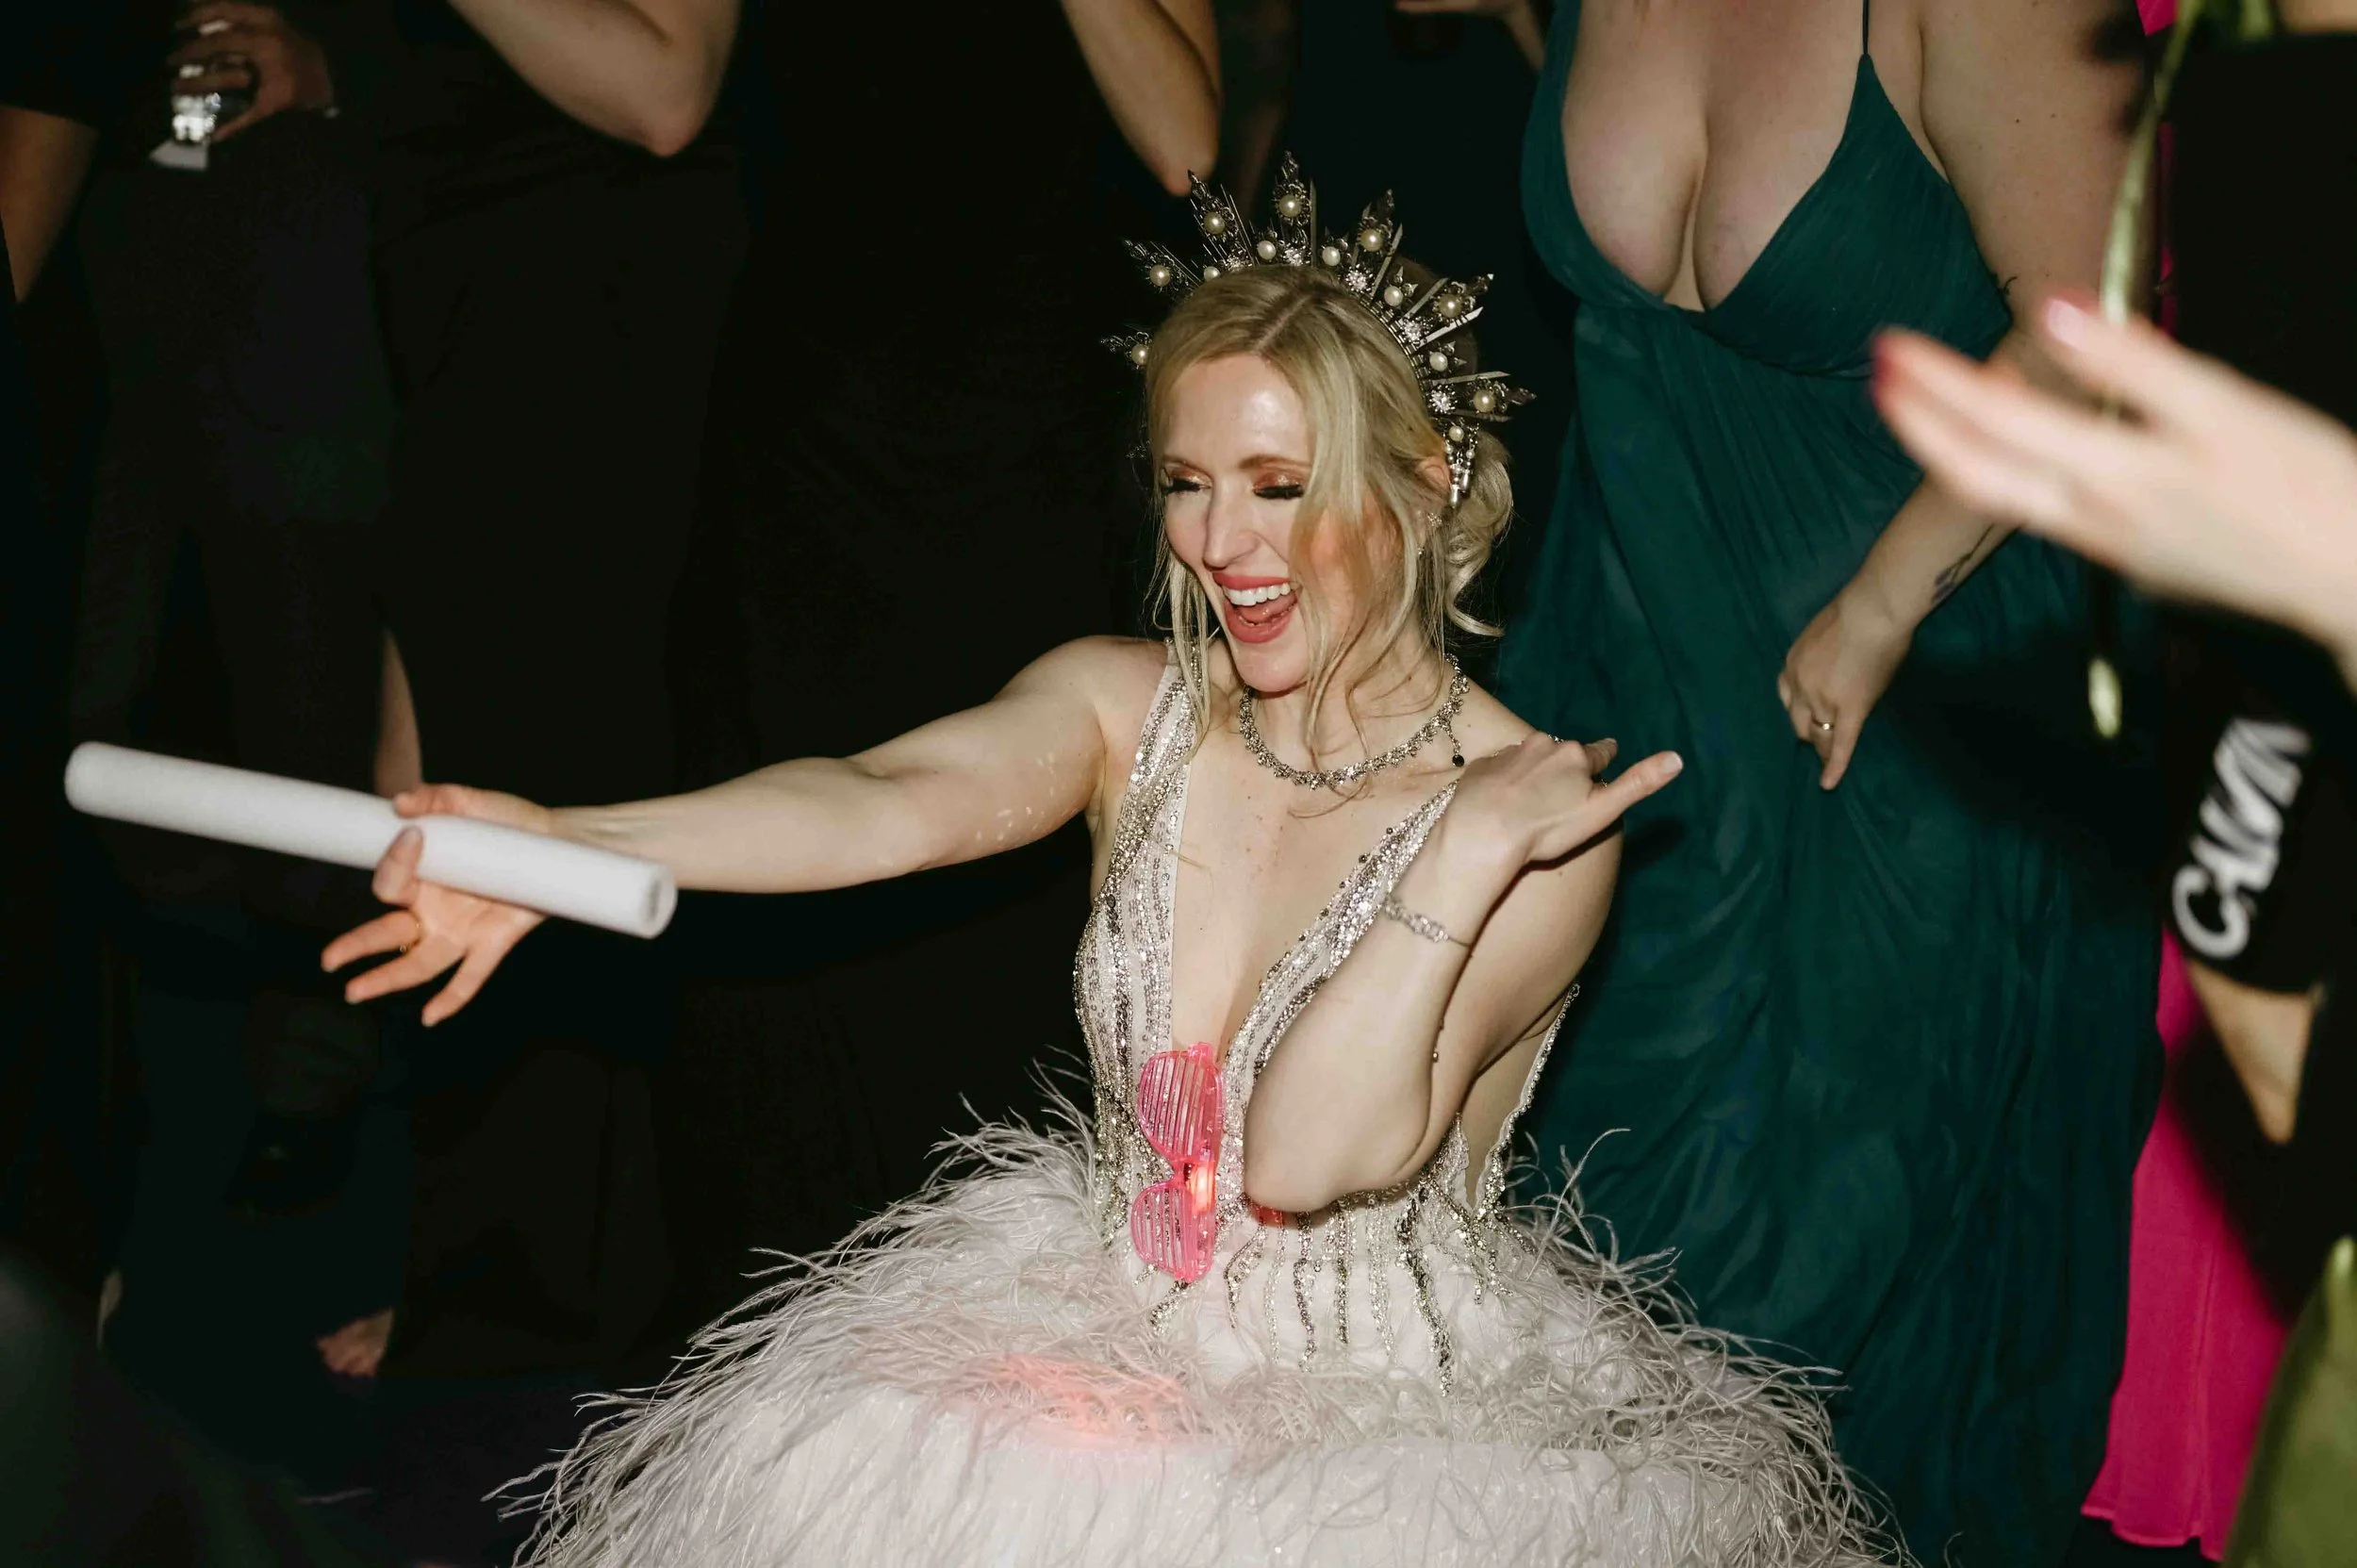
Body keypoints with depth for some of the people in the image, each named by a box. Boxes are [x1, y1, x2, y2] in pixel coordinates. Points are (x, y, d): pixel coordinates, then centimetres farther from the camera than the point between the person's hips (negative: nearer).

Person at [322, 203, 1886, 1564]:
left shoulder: (1543, 830, -16)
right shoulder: (1126, 705, -2)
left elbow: (1308, 1154, -26)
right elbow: (890, 801, -22)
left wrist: (1469, 844, -30)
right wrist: (561, 847, -36)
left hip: (1396, 1414, -3)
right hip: (1094, 1338, 4)